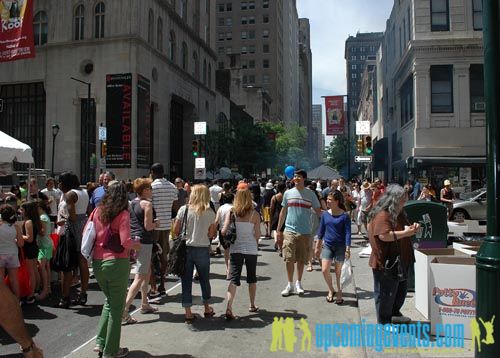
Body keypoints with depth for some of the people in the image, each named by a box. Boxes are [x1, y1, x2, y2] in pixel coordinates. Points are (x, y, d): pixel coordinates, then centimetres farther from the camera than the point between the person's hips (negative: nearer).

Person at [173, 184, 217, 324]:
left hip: (186, 248, -1)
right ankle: (207, 308, 34)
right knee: (204, 279, 18)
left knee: (186, 281, 9)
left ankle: (188, 313, 12)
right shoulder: (210, 213, -6)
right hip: (203, 250, 1)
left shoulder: (184, 210, -8)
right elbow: (211, 234, -4)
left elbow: (176, 231, -5)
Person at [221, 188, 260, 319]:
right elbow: (257, 234, -6)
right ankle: (252, 305, 31)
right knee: (252, 278, 17)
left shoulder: (231, 213, -3)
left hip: (235, 248, 1)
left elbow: (224, 231, -8)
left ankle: (229, 308, -13)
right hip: (251, 248, 0)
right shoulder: (255, 214, -7)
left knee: (234, 278, 2)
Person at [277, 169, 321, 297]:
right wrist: (279, 230, 9)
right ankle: (290, 285, 13)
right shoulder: (288, 193, 5)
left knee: (301, 259, 9)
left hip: (305, 232, 0)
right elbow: (283, 212, 11)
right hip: (289, 230, 1)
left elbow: (318, 211, 4)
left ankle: (298, 283, 26)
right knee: (289, 259, -1)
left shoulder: (310, 194, 1)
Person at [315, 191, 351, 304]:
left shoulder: (344, 216, -10)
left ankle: (339, 294, 26)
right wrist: (318, 246, 13)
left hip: (340, 246, -3)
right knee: (324, 270, -4)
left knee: (338, 272, 7)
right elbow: (321, 231, 9)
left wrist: (348, 249, -15)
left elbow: (348, 233, -10)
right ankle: (331, 290, 21)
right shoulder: (325, 214, 1)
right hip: (327, 245, 3)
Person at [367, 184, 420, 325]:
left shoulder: (398, 214, 12)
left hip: (400, 261, 10)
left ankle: (395, 313, 43)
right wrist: (405, 233, -25)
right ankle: (384, 322, 18)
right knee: (385, 293, 4)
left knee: (401, 289, 23)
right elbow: (384, 235, -31)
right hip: (385, 262, -10)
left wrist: (411, 228, 5)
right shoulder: (382, 215, -20)